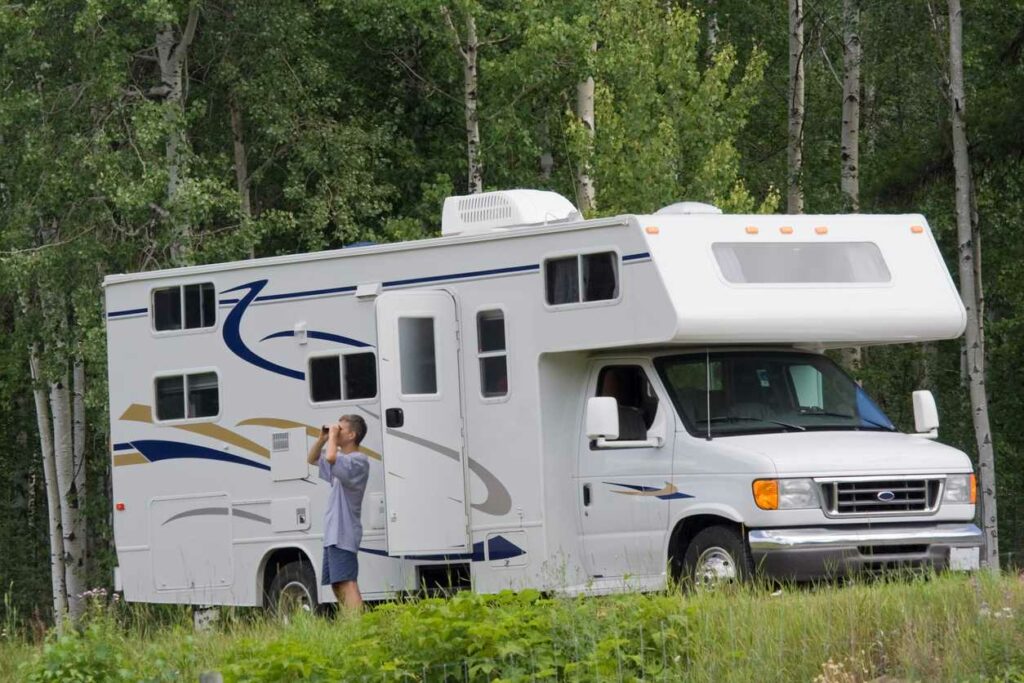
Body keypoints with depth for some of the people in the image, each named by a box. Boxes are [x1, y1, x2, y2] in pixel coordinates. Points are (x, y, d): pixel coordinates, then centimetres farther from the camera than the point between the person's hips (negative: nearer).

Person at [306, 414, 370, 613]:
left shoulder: (358, 460, -11)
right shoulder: (342, 459, 18)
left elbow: (330, 457, -28)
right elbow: (312, 459, 30)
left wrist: (333, 437, -11)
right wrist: (322, 439, 13)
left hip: (344, 534, -10)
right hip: (333, 534, 10)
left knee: (347, 582, -18)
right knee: (338, 585, 13)